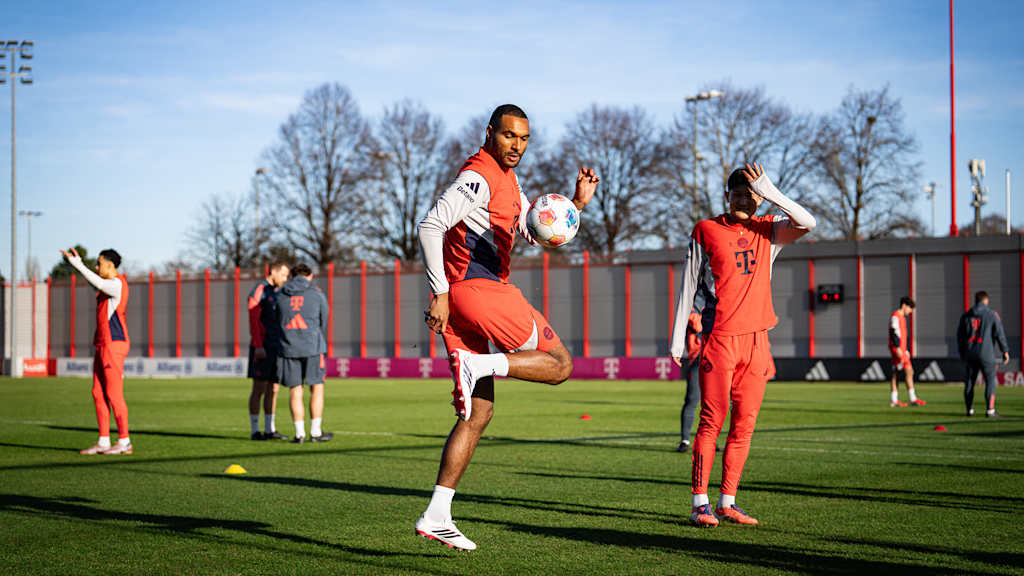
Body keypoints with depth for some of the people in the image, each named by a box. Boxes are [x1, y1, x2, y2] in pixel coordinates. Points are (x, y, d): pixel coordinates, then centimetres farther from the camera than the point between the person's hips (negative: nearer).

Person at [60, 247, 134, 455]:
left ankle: (124, 442, -3)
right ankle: (103, 442, 11)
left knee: (114, 395, -8)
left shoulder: (118, 284, -14)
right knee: (98, 393, 9)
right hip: (102, 345, 11)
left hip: (114, 345, -11)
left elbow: (98, 283, -32)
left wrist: (76, 263, -32)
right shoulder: (109, 285, 17)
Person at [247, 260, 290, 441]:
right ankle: (255, 430, -1)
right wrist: (258, 347, -21)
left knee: (273, 389, 8)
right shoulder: (259, 292, -9)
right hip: (261, 349, -8)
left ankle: (270, 430, 12)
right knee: (259, 389, -5)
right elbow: (253, 321, -15)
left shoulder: (277, 293, 17)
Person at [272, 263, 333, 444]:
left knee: (295, 391, 6)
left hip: (288, 348, 2)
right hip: (312, 348, -2)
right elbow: (323, 323, 11)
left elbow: (276, 322, 12)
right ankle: (315, 432, 7)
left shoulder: (279, 295, 6)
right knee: (316, 388, 7)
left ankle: (300, 434, 3)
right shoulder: (318, 295, 2)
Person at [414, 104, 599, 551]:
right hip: (479, 288, -10)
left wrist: (576, 203, 12)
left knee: (478, 413, 8)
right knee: (560, 364, -2)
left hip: (462, 296, 10)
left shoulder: (508, 179, 22)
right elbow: (430, 226, -19)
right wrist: (440, 292, -24)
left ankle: (436, 516, 5)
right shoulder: (479, 175, -10)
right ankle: (476, 364, -17)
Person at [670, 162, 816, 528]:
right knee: (711, 422, -7)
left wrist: (770, 193, -14)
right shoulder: (706, 231, 5)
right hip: (719, 339, -3)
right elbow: (688, 287, 6)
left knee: (744, 425, 4)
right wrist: (678, 339, 3)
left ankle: (727, 503, 11)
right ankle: (700, 504, -5)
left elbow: (807, 223, -7)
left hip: (756, 340, 4)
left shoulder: (768, 231, 12)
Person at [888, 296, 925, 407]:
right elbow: (893, 333, -19)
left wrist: (905, 350, 25)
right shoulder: (895, 316, -10)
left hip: (900, 349, 10)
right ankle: (912, 399, -12)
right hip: (896, 348, -10)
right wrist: (898, 348, -24)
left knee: (896, 374, 8)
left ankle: (893, 400, 8)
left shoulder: (902, 317, 21)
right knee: (908, 371, -11)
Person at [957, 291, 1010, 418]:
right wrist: (1005, 351, 2)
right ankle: (990, 410, -8)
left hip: (969, 354, 4)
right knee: (990, 381, -1)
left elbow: (959, 336, 13)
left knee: (969, 382, 9)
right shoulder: (992, 314, -1)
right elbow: (999, 333, -4)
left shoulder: (966, 316, 9)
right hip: (986, 355, -4)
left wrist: (962, 353, 22)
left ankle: (969, 410, 10)